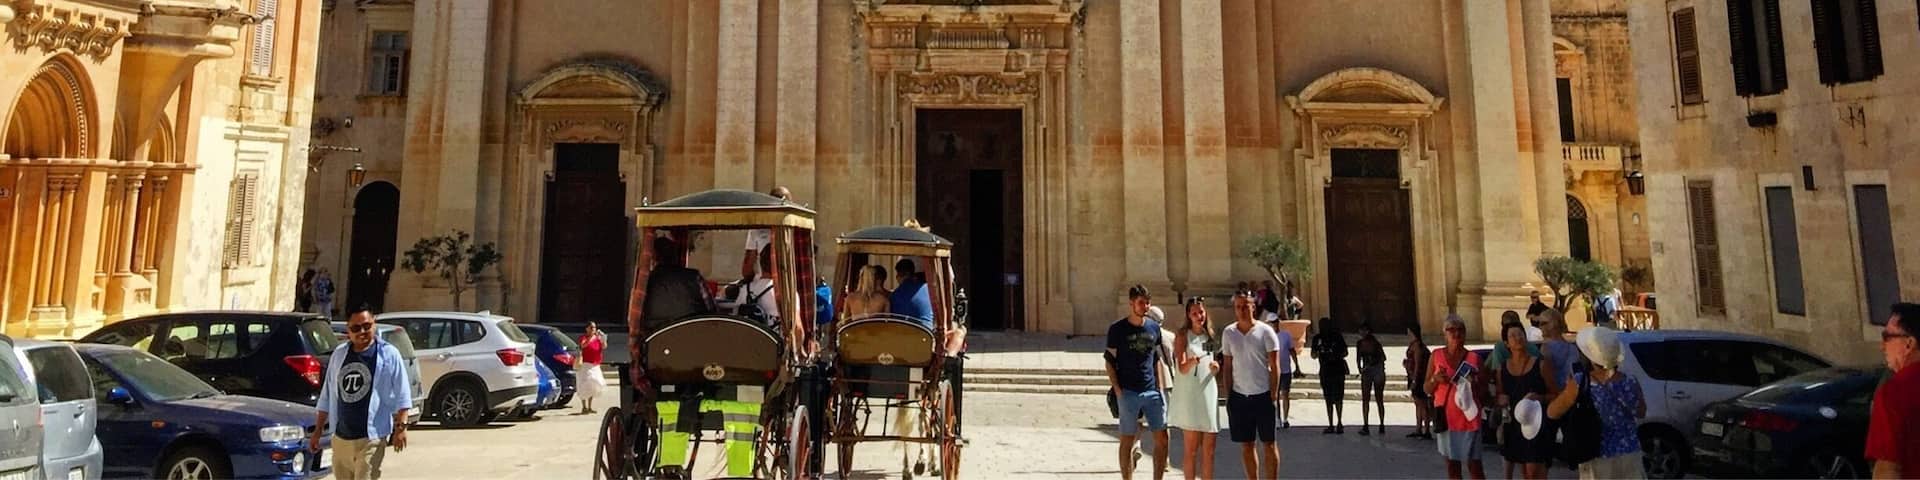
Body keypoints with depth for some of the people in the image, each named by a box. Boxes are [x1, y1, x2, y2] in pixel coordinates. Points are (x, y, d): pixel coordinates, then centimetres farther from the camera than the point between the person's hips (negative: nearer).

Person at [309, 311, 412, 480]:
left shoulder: (388, 354, -6)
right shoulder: (339, 354, 9)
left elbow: (401, 396, -8)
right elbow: (327, 396, 16)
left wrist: (401, 426, -15)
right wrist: (318, 430, 16)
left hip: (371, 437, -6)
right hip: (341, 437, 6)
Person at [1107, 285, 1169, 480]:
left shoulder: (1154, 327, 9)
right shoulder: (1117, 329, -3)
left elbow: (1157, 360, 15)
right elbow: (1110, 362, -1)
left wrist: (1161, 388, 8)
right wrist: (1118, 390, -9)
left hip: (1152, 392, 4)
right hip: (1128, 392, -4)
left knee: (1162, 438, 2)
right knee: (1127, 440, 3)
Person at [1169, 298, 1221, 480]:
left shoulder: (1210, 335, 13)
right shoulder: (1183, 335, -4)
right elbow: (1182, 368, -14)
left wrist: (1215, 368, -2)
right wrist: (1192, 361, -35)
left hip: (1209, 395, 5)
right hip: (1189, 396, -5)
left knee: (1208, 451, 6)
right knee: (1192, 449, 0)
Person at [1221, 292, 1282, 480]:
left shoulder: (1265, 331, -5)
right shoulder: (1228, 333, 4)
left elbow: (1274, 366, -4)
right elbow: (1228, 367, 8)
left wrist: (1273, 395, -9)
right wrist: (1228, 396, 4)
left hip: (1263, 396, -3)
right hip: (1239, 396, 3)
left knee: (1269, 444, 3)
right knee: (1246, 445, 8)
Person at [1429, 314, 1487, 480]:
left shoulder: (1474, 358, 0)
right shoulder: (1437, 356, 4)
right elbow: (1427, 389, 7)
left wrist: (1473, 383, -15)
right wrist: (1435, 379, -12)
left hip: (1468, 418, -2)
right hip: (1446, 418, 2)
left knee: (1474, 465, -1)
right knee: (1452, 465, 10)